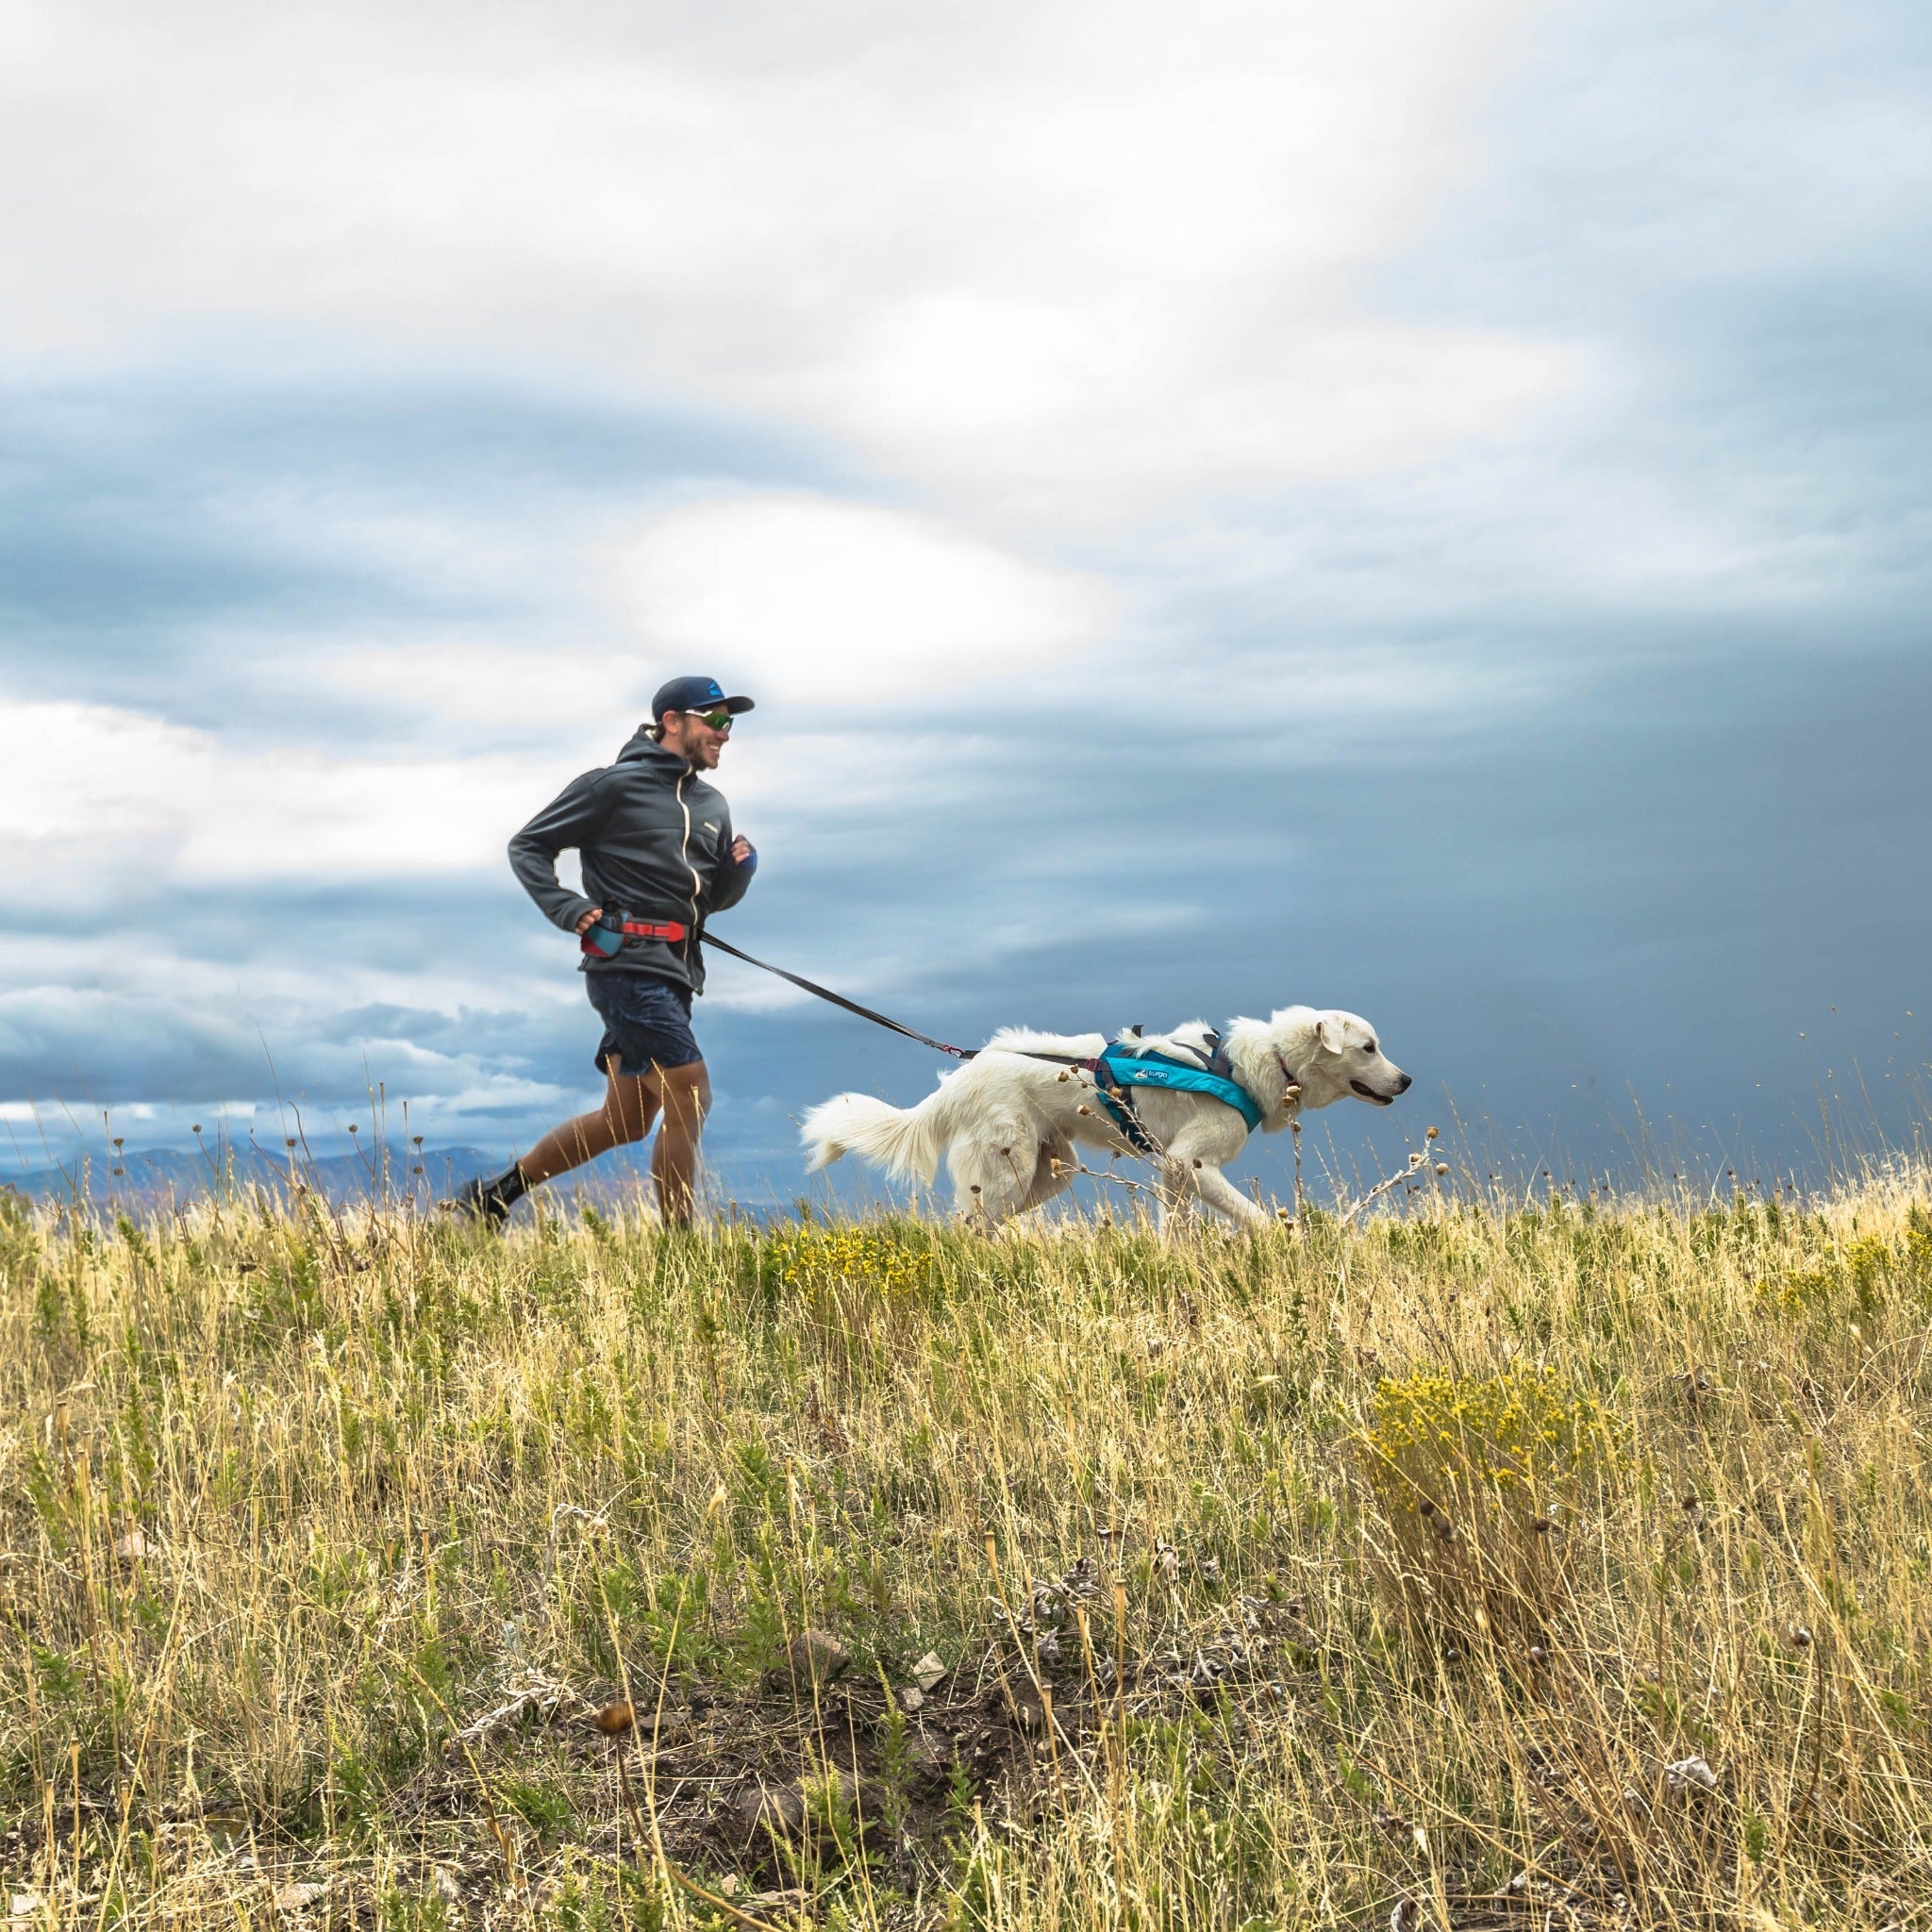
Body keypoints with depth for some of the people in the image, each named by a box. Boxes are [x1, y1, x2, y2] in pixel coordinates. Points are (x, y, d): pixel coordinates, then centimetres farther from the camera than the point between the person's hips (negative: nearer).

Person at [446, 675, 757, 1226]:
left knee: (625, 1122, 12)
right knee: (690, 1100, -13)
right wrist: (565, 907, -13)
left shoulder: (712, 805, 18)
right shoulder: (615, 786, -3)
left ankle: (495, 1194, 25)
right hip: (628, 968, -8)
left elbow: (714, 900, 23)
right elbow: (527, 847, 1)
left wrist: (740, 868, 2)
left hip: (672, 975, 9)